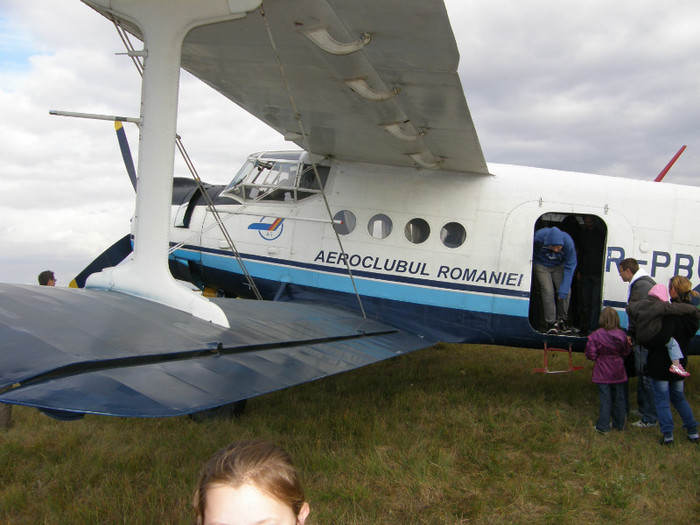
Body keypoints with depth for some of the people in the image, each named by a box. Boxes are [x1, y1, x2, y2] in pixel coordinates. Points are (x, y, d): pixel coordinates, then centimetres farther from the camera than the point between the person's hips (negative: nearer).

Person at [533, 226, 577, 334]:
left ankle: (562, 321, 7)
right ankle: (551, 323, -11)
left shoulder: (568, 243, -31)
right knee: (548, 291, -17)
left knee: (565, 291, -11)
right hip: (541, 265, -1)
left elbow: (570, 267, -23)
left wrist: (563, 290, -25)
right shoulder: (539, 237, -34)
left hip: (559, 266, 1)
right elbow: (531, 253, -10)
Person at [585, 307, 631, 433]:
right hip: (618, 372, 3)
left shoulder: (595, 335, -16)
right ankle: (619, 424, 28)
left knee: (605, 399, 3)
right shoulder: (622, 335, -6)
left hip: (603, 373, -3)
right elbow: (626, 352, 6)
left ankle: (603, 426, 8)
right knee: (619, 398, 16)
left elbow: (590, 354, -13)